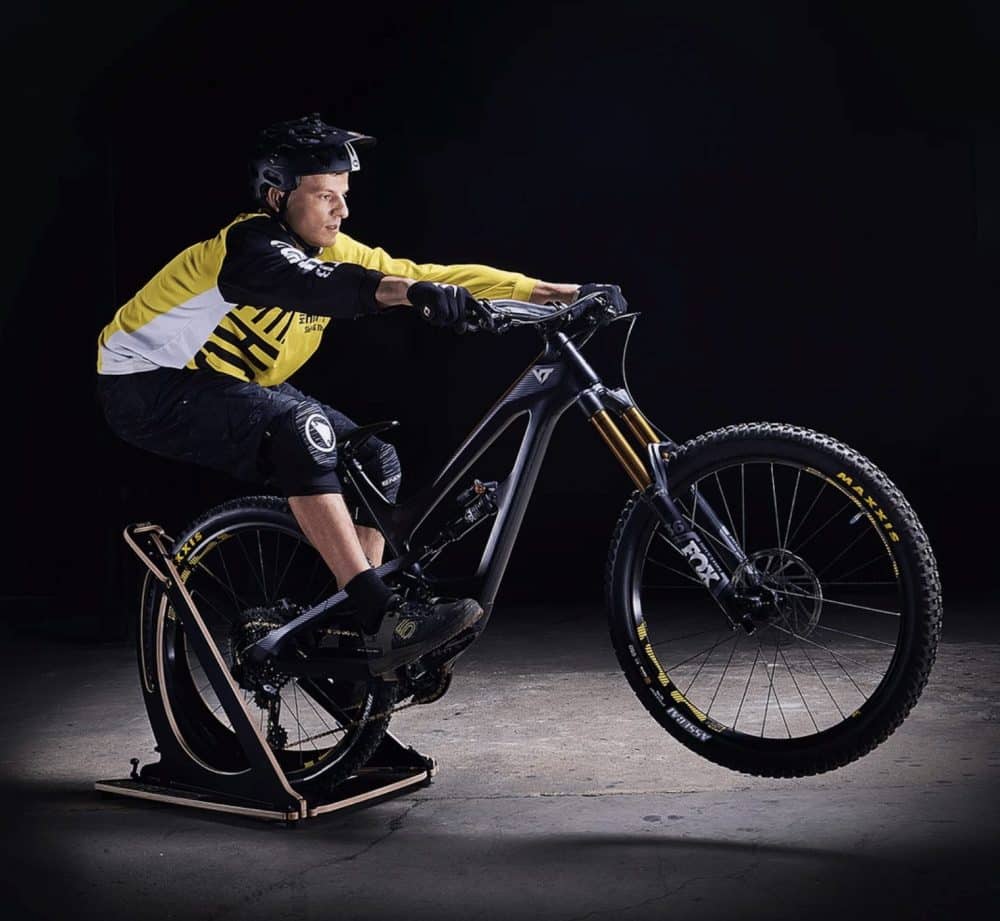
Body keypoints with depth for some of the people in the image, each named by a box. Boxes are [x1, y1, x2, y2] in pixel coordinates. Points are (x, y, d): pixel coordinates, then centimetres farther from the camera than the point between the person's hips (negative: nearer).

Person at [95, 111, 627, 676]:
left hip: (227, 385, 9)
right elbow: (314, 286, -48)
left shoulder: (332, 248, -3)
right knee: (300, 426, -34)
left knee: (374, 460, -6)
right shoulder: (252, 244, -25)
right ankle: (385, 620, -35)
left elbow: (433, 275, -8)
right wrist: (414, 290, -64)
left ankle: (354, 635, -1)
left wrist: (559, 293, -13)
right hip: (146, 383, -9)